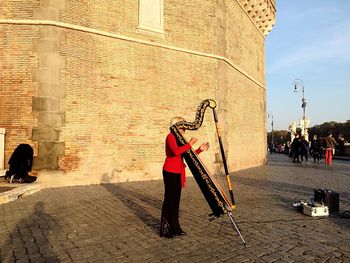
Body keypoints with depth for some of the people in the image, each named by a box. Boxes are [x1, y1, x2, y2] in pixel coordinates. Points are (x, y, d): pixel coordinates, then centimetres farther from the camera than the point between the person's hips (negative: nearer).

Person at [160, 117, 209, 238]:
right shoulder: (170, 136, -10)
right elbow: (176, 151, -27)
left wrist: (200, 149, 6)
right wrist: (190, 144, -21)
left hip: (178, 173, 9)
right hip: (170, 172, -8)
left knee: (175, 200, 12)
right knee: (169, 200, -1)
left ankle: (174, 228, 21)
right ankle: (165, 229, 10)